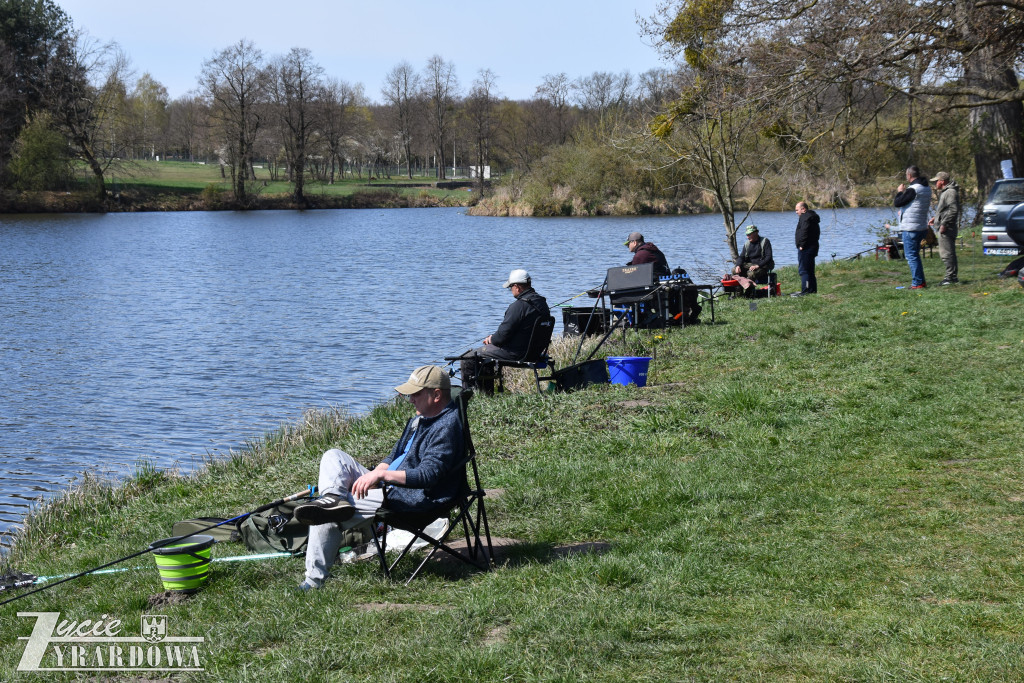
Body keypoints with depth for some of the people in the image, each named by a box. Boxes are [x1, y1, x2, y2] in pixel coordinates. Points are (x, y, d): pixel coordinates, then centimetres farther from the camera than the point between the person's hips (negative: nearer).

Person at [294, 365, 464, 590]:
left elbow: (427, 475, -27)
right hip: (386, 487, 11)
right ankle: (334, 499, -29)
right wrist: (371, 478, -1)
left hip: (410, 500, -11)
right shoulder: (421, 418, 15)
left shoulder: (447, 427, -17)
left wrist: (382, 474, -29)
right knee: (334, 456, -3)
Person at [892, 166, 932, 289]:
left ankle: (917, 283, -4)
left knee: (911, 256, -4)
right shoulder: (927, 188, 10)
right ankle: (921, 281, 21)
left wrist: (899, 192, 2)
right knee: (915, 255, 19)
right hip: (922, 227, 9)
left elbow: (897, 203, -16)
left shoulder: (912, 189, -19)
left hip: (910, 228, -9)